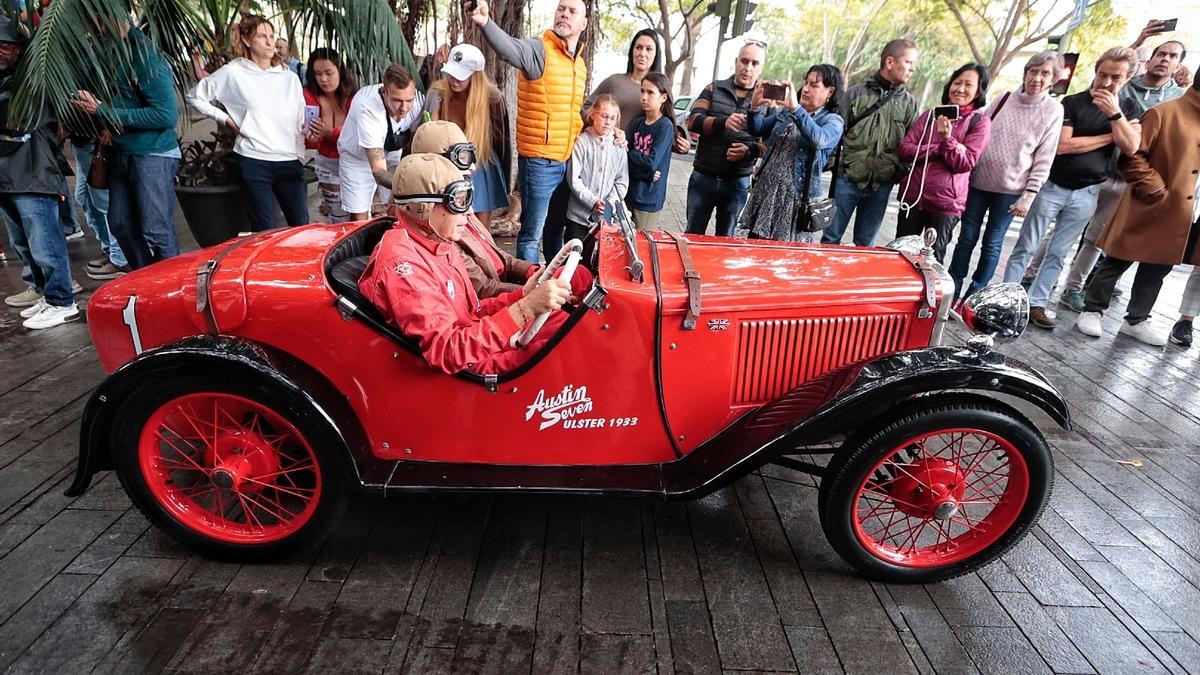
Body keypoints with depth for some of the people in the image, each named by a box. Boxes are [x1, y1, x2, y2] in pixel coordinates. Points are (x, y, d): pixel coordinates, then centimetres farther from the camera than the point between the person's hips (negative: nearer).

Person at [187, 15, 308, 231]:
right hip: (254, 162, -3)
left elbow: (301, 122, 12)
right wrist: (227, 119, 2)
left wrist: (300, 154, 5)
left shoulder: (290, 78, 10)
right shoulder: (233, 72, 1)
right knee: (264, 230, 1)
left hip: (290, 162, 3)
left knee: (301, 225, 6)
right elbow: (195, 96, 10)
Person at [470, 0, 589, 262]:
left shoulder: (580, 63, 13)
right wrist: (485, 22, -52)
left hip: (567, 160, 8)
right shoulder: (539, 50, -11)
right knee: (532, 233, -1)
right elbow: (509, 48, -34)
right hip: (539, 160, -8)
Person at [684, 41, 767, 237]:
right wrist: (723, 122, -26)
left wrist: (750, 150, -20)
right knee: (693, 235, 8)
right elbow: (693, 121, -8)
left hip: (737, 182, 0)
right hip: (703, 177, 0)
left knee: (725, 239, 10)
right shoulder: (714, 89, 4)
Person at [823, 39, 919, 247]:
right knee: (831, 237, 4)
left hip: (881, 185, 2)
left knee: (865, 243, 9)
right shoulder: (856, 93, 1)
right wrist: (833, 166, -5)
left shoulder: (909, 103, 8)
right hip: (848, 179, -2)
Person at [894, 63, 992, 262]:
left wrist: (948, 139, -24)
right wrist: (938, 150, -14)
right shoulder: (931, 114, 8)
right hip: (913, 194, 3)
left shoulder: (981, 122, -1)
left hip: (946, 202, -3)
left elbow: (965, 163, -10)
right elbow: (905, 150, -2)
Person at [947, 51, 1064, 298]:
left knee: (992, 244, 4)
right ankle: (951, 291, 15)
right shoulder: (1004, 98, 4)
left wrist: (1030, 195, -8)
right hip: (978, 181, 2)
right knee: (966, 238, 6)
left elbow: (1044, 159, -2)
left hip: (1010, 190, -2)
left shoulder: (1053, 111, -1)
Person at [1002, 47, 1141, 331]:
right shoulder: (1072, 103, -2)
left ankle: (1036, 304, 11)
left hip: (1086, 194, 3)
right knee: (1025, 248, -1)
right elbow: (1062, 145, -14)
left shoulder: (1127, 111, 8)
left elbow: (1131, 147, -6)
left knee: (1057, 254, 6)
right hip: (1052, 187, -3)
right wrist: (1110, 137, -7)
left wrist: (1114, 113, -14)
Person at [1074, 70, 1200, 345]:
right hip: (1151, 211, -7)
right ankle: (1092, 311, 17)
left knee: (1158, 269, 14)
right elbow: (1131, 156, -15)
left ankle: (1136, 320, 25)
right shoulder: (1164, 113, -8)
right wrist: (1156, 192, -16)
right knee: (1116, 264, 4)